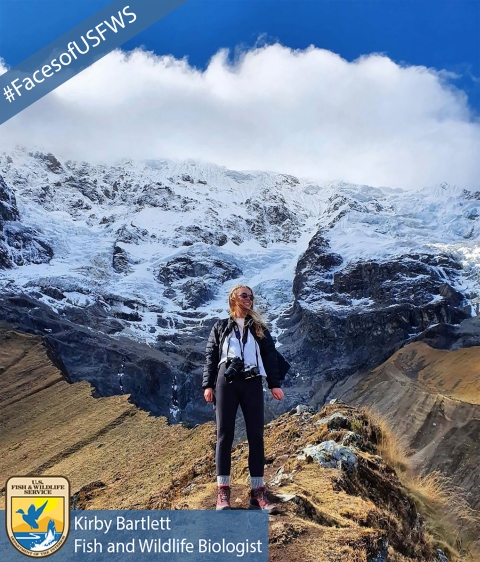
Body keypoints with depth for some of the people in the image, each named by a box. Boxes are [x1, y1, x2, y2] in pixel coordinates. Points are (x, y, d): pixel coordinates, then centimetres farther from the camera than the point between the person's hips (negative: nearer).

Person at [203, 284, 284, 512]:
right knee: (224, 434, -2)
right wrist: (208, 385, -1)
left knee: (256, 435, -2)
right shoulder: (220, 326, 15)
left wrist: (274, 384, 0)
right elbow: (211, 356, 10)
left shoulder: (259, 328, 18)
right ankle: (222, 491, 0)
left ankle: (258, 492, 1)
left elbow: (270, 356, 12)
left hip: (253, 383, 1)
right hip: (226, 381, -1)